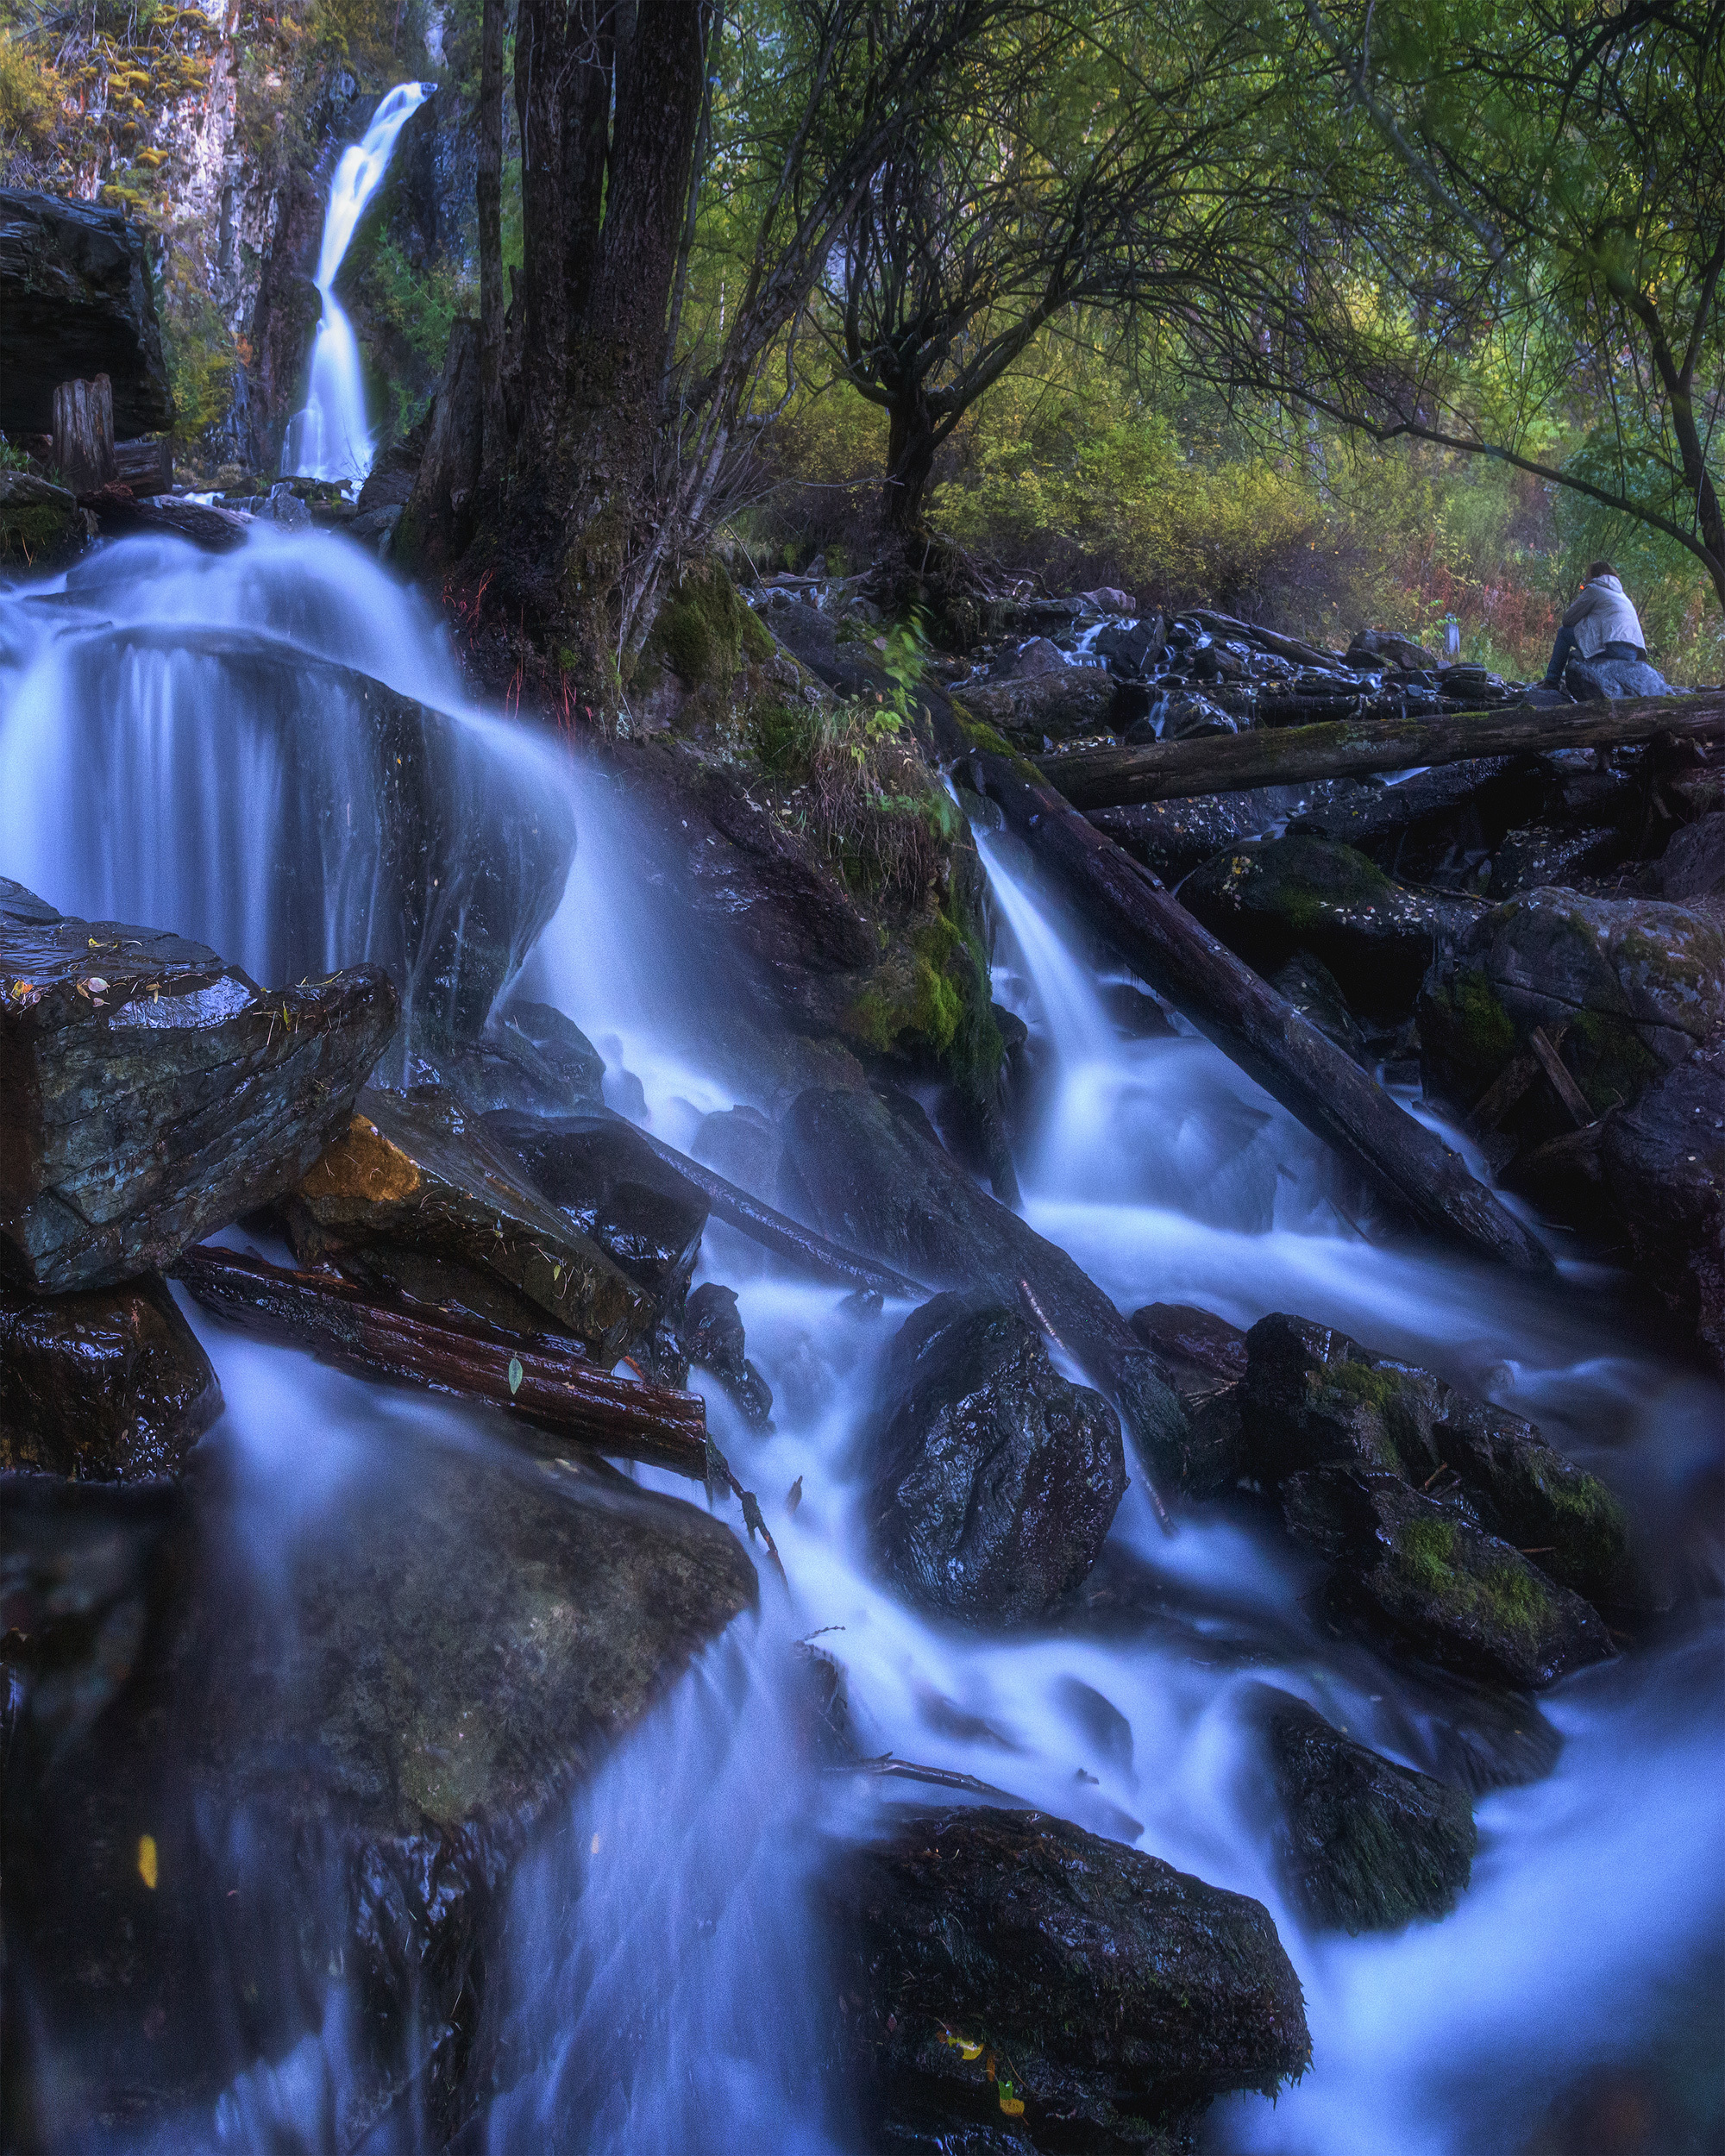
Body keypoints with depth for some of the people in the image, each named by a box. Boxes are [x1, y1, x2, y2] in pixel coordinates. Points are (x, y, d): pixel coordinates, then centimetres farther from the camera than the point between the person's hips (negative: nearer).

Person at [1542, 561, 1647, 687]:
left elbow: (1567, 620, 7)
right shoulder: (1621, 594, 32)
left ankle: (1552, 682, 5)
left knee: (1564, 632, 8)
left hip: (1614, 646, -8)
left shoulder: (1593, 588, 7)